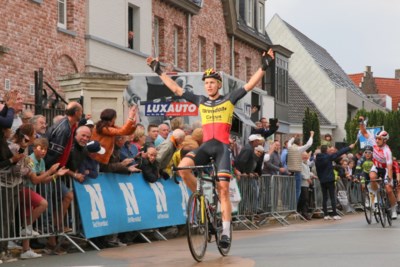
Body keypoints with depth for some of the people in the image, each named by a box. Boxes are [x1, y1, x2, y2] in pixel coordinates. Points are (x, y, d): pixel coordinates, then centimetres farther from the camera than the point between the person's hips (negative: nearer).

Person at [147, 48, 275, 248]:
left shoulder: (229, 100, 7)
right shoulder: (200, 101, 14)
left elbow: (250, 85, 0)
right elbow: (176, 89, 16)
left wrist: (264, 66, -11)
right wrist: (159, 71, 15)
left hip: (222, 147, -2)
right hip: (205, 146, 2)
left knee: (223, 189, -8)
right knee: (183, 167, -27)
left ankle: (226, 232, -3)